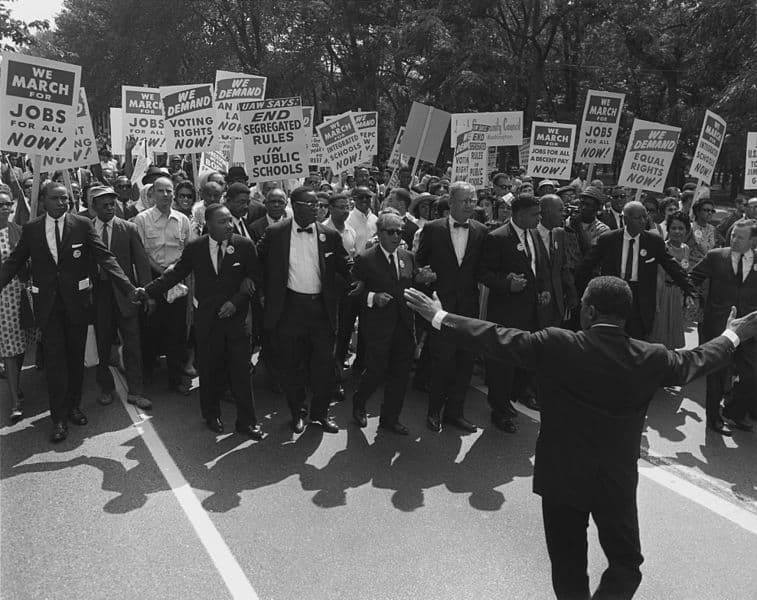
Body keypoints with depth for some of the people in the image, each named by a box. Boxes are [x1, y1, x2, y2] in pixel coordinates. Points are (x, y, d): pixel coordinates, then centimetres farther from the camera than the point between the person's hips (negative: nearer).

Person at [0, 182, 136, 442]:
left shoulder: (83, 225, -4)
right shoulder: (31, 229, 1)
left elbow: (104, 257, -9)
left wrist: (129, 288, -20)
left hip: (77, 300, 0)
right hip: (47, 302, 0)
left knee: (76, 356, 11)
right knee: (54, 359, 0)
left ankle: (74, 406, 28)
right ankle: (59, 418, 8)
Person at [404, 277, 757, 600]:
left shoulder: (557, 346, -19)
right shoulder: (651, 359, -10)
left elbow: (496, 339, -14)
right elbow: (695, 361, 9)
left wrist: (438, 316, -3)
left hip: (561, 477, -1)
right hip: (619, 480, 2)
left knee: (569, 571, 17)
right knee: (625, 565, 21)